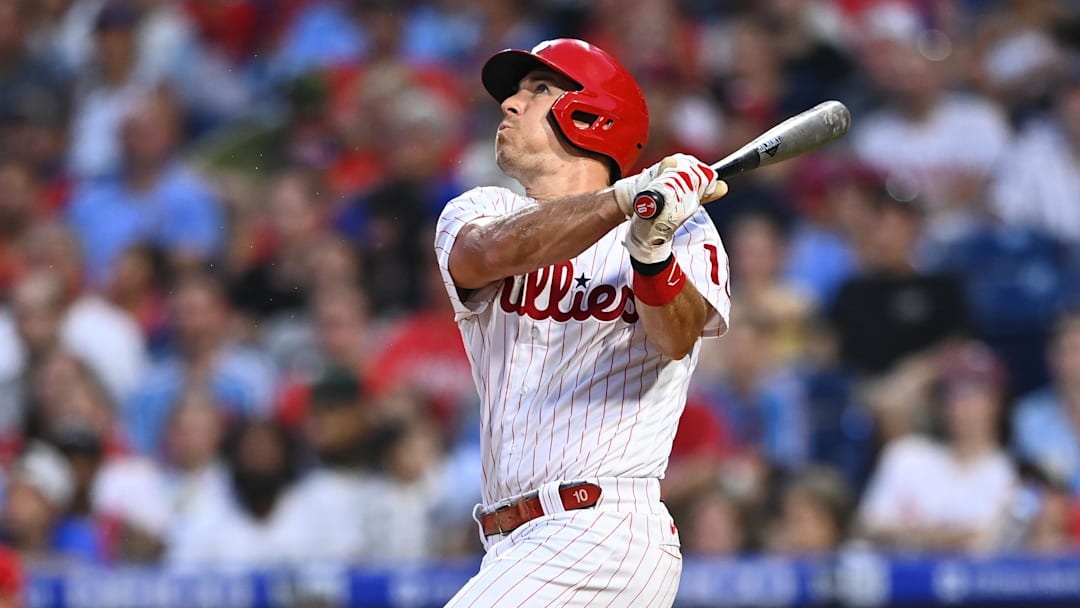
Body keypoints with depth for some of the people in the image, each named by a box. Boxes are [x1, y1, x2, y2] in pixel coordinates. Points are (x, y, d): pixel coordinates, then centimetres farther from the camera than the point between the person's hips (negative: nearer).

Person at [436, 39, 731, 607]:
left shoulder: (684, 226, 5)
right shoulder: (475, 212, 12)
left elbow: (677, 339, -14)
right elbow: (491, 253, -13)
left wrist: (653, 254, -35)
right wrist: (630, 195, -27)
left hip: (604, 533, -5)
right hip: (513, 550, 5)